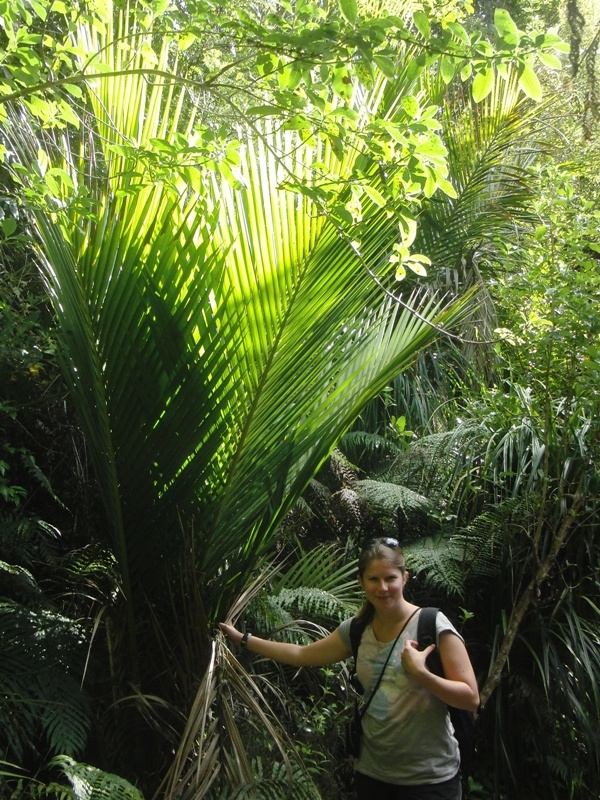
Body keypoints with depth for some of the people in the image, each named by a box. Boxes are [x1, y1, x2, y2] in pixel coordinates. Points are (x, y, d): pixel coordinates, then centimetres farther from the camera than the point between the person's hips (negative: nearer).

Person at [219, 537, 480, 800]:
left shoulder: (433, 625, -15)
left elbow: (471, 699, -15)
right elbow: (302, 655, 10)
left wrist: (420, 672, -27)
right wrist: (242, 639, 10)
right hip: (371, 772, 5)